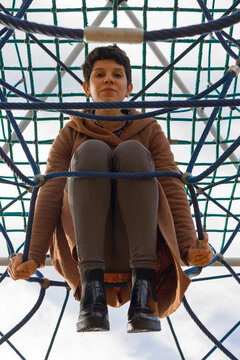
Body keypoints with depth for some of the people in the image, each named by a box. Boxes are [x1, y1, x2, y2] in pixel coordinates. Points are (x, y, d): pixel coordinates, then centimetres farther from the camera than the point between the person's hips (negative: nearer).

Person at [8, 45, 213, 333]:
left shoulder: (149, 132, 14)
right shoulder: (70, 137, 13)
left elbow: (173, 189, 0)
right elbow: (49, 195, -1)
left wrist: (189, 248, -18)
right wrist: (33, 257, -17)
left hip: (139, 252, 0)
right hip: (85, 252, 0)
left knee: (132, 152, -21)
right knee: (92, 151, -21)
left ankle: (143, 289, -31)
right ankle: (91, 288, -32)